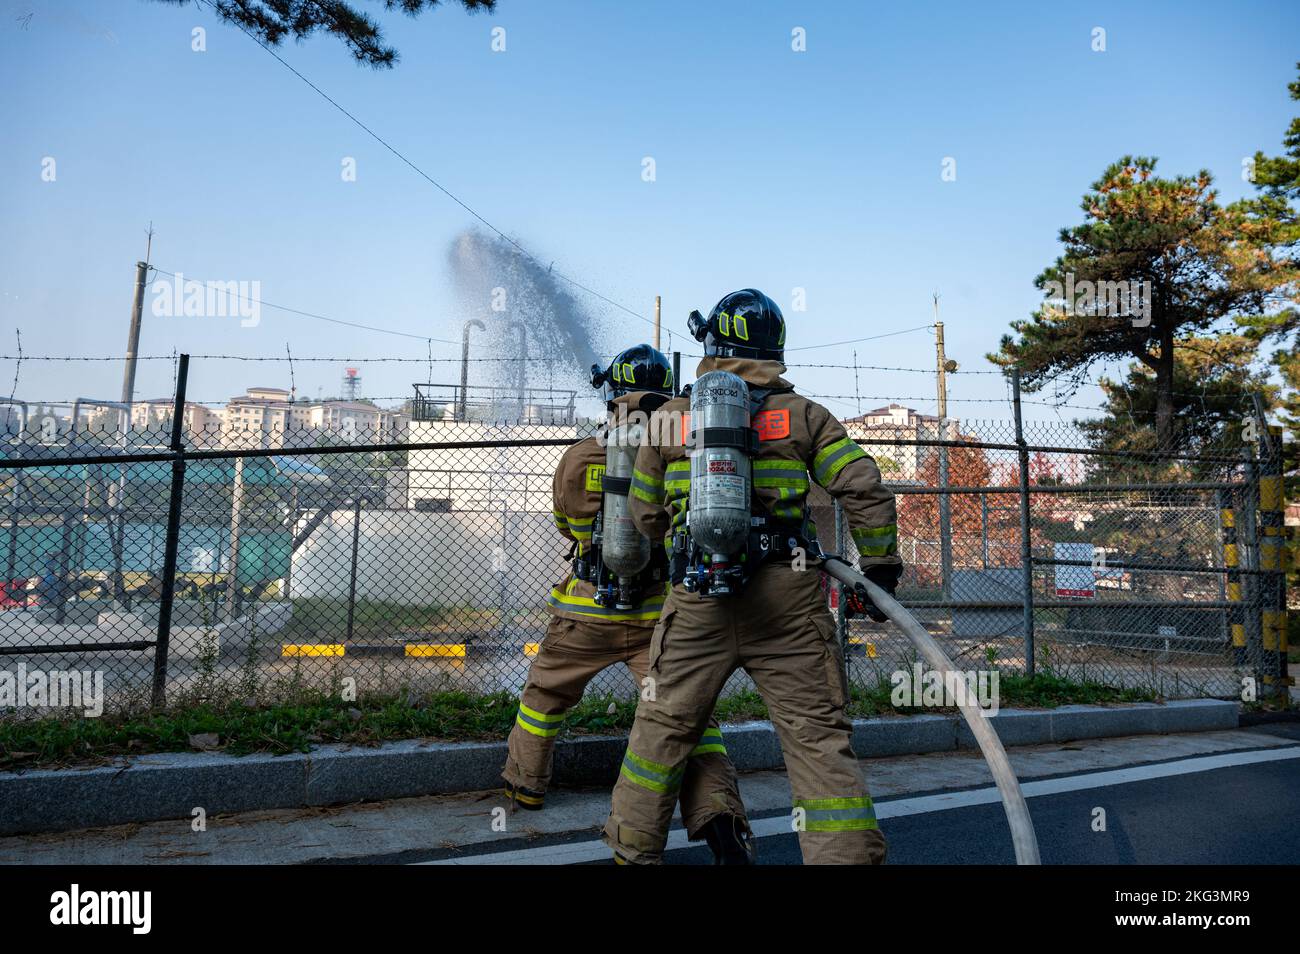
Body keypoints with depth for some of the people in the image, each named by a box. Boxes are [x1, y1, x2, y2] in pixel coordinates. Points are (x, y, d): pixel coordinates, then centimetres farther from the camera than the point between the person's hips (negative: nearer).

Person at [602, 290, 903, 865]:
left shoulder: (670, 418, 8)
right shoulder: (803, 416, 4)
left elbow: (644, 516, 14)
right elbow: (864, 490, -4)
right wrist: (879, 568, 7)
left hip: (697, 602, 2)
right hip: (787, 604, -1)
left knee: (663, 727, 17)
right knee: (818, 737, 5)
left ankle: (632, 849, 31)